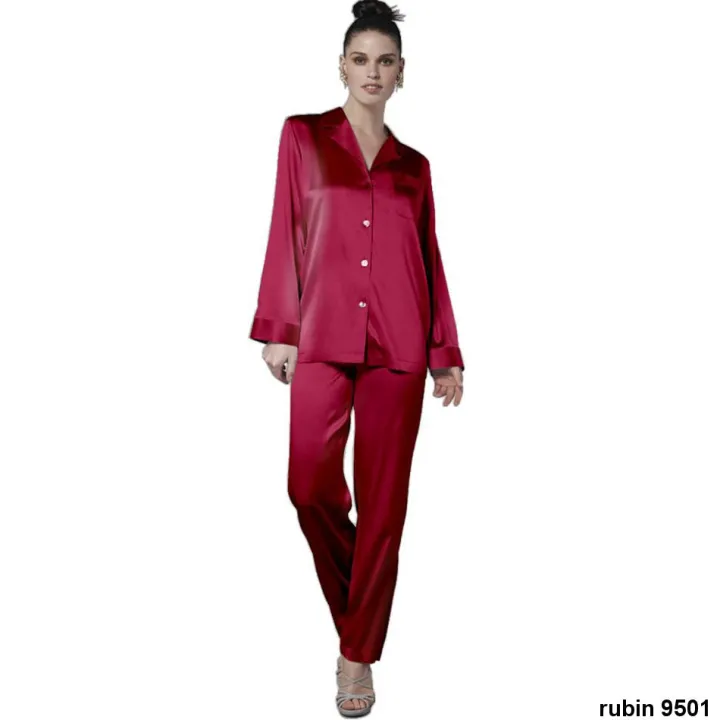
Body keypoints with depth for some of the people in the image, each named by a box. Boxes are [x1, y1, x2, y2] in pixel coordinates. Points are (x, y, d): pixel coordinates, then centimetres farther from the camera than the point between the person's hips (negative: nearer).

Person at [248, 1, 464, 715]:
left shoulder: (413, 165, 13)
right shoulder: (302, 135, 9)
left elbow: (430, 258, 12)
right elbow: (285, 236, 4)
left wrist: (445, 353, 9)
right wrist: (278, 329, -1)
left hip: (397, 342, 1)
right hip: (322, 335, -1)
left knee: (383, 498, 2)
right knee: (310, 486, -1)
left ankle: (359, 653, 17)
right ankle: (351, 598, 31)